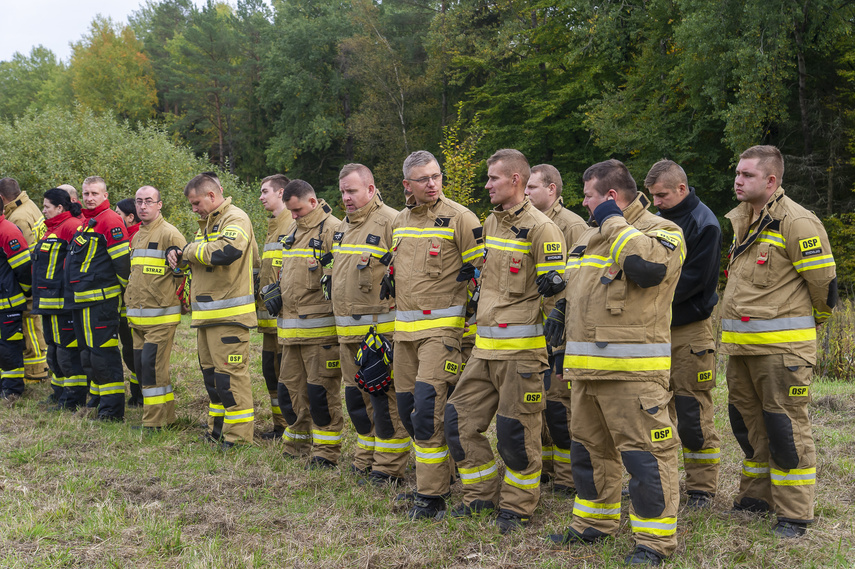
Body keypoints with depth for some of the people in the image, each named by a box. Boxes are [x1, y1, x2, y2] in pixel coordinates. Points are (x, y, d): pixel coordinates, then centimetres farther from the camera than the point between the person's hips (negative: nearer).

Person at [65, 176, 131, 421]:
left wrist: (124, 288, -9)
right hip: (82, 300, 10)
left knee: (103, 352, -9)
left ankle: (112, 408, -5)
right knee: (90, 351, 17)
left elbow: (122, 260, -17)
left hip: (100, 299, -10)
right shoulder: (86, 221, 18)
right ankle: (97, 397, 30)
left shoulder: (109, 220, -13)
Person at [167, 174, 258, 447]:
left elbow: (226, 251, -30)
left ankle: (238, 435, -3)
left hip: (229, 314, -10)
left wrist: (191, 251, -14)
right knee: (210, 371, 15)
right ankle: (217, 429, 25)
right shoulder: (207, 223, 21)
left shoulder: (235, 218, -11)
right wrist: (179, 256, 7)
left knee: (230, 373, -9)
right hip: (207, 314, 10)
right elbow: (198, 257, 30)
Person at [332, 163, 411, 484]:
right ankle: (366, 459, 27)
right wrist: (330, 282, 20)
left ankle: (389, 467, 2)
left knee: (384, 396, -5)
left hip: (380, 326, -9)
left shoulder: (390, 222, -10)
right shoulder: (343, 226, 19)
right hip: (348, 330, 9)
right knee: (356, 395, 14)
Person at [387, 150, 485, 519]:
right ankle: (439, 472, 29)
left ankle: (431, 496, -5)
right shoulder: (400, 222, 13)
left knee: (428, 411, -13)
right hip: (404, 329, 7)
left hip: (441, 327, -7)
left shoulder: (459, 218, -8)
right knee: (408, 408, 11)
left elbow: (483, 270, -6)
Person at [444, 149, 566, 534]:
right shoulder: (491, 223, 14)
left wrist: (553, 350, -14)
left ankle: (517, 506, 17)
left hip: (521, 348, -8)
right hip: (485, 346, 8)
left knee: (516, 431, 0)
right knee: (460, 419, 8)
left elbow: (555, 292, -12)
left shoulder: (540, 229, -11)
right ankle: (482, 494, 23)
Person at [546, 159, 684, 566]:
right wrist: (561, 309, 19)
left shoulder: (661, 231, -7)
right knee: (589, 447, 17)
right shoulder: (590, 235, 19)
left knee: (644, 453, -7)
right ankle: (594, 524, 32)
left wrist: (615, 223, -17)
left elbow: (648, 266, -30)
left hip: (633, 371, -9)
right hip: (585, 366, 9)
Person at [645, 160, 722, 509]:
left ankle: (702, 487, 7)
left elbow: (694, 279, -16)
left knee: (694, 412, -3)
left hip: (689, 329, -7)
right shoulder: (657, 219, 12)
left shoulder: (704, 224, -10)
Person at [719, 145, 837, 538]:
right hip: (739, 343, 8)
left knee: (786, 426, -4)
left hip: (781, 344, -8)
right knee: (747, 421, 15)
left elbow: (824, 283, -9)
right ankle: (757, 496, 30)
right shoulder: (736, 220, 13)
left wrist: (810, 323, 7)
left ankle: (794, 514, 5)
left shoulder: (797, 222, -13)